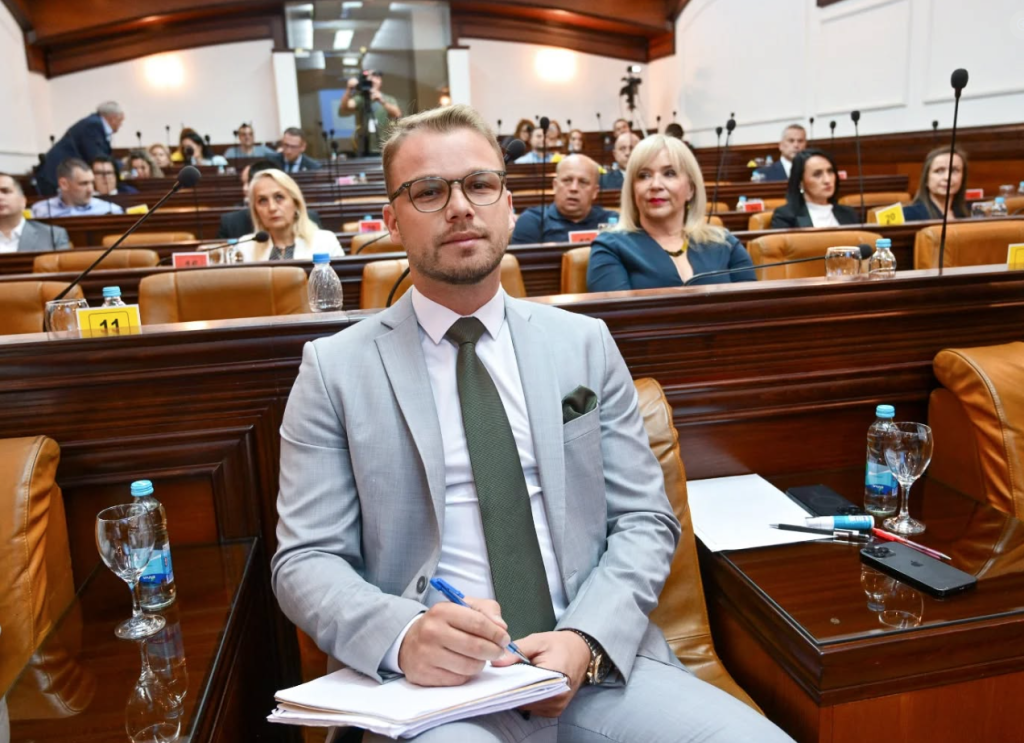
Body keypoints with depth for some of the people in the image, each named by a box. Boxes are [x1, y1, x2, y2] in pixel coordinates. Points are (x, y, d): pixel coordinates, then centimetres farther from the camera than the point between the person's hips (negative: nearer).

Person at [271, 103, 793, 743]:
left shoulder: (584, 343, 7)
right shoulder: (336, 369, 1)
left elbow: (645, 520, 6)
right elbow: (305, 560, -1)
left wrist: (586, 640, -11)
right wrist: (402, 634, -21)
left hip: (598, 663, 3)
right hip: (428, 681, -2)